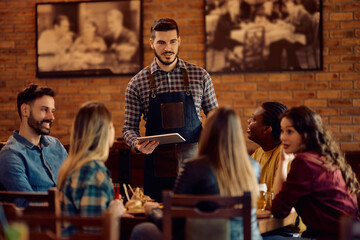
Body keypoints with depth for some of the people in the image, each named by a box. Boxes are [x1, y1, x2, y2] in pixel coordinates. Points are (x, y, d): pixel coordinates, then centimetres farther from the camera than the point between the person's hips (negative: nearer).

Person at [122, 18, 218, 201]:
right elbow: (129, 127, 5)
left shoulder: (200, 76, 4)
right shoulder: (137, 83, 2)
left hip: (193, 164, 0)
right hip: (157, 167, 0)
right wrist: (137, 144, -15)